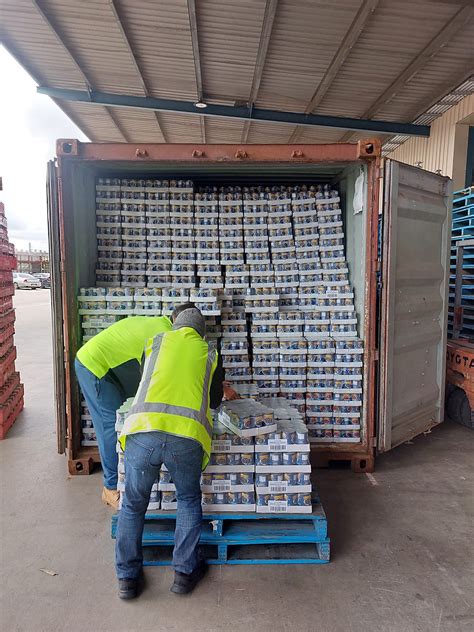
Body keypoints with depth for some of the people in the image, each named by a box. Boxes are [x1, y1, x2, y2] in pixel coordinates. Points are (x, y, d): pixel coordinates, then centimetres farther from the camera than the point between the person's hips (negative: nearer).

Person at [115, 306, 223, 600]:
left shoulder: (158, 341, 22)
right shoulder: (210, 353, 21)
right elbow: (215, 400, 29)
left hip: (144, 428, 1)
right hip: (187, 435, 0)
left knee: (133, 504, 22)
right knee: (189, 500, 26)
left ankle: (127, 577, 32)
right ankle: (185, 572, 31)